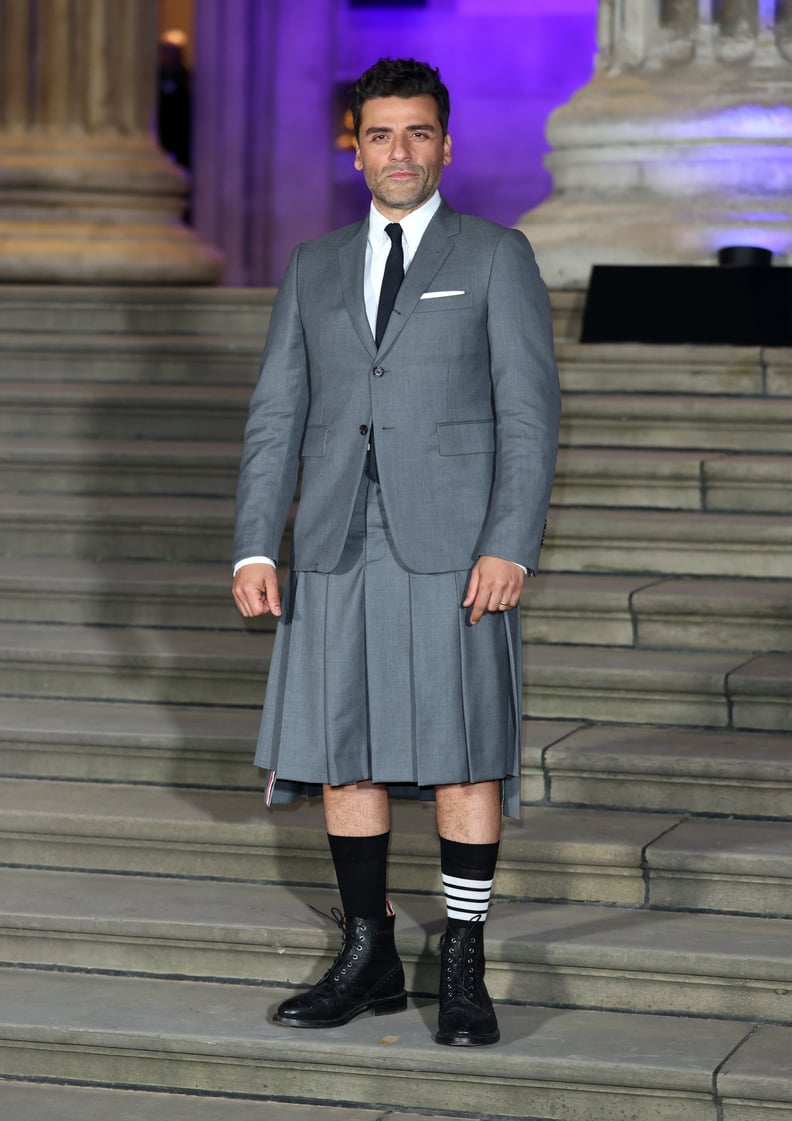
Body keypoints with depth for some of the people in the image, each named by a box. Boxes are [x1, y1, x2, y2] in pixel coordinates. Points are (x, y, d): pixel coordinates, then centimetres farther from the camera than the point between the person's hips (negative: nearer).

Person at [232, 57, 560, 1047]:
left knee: (465, 755, -3)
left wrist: (510, 548, -14)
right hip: (338, 552, 4)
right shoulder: (314, 270, 13)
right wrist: (254, 548, 0)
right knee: (342, 752, 5)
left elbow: (529, 412, -4)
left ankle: (464, 968, 6)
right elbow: (276, 416, 11)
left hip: (454, 550, -4)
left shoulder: (495, 258, 2)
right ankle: (369, 957, 16)